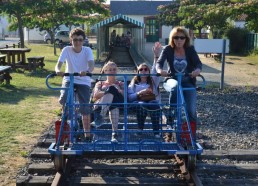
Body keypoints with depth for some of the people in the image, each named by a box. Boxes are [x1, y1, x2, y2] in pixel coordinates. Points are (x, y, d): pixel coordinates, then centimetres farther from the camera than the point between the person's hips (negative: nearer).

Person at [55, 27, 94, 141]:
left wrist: (87, 71, -49)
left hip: (84, 81, 0)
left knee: (85, 108, -8)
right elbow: (58, 64, -19)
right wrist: (58, 71, -43)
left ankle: (87, 134, 7)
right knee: (63, 99, -27)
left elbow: (91, 65, -25)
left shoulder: (87, 50, -10)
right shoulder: (66, 50, -9)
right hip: (69, 79, 1)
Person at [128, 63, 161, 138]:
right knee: (141, 105, -37)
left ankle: (156, 131, -37)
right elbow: (129, 97, 5)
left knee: (155, 105, -36)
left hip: (152, 102, 1)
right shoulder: (134, 83, 21)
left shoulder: (153, 82, 24)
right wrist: (139, 93, -10)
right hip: (138, 103, -1)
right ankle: (140, 129, -29)